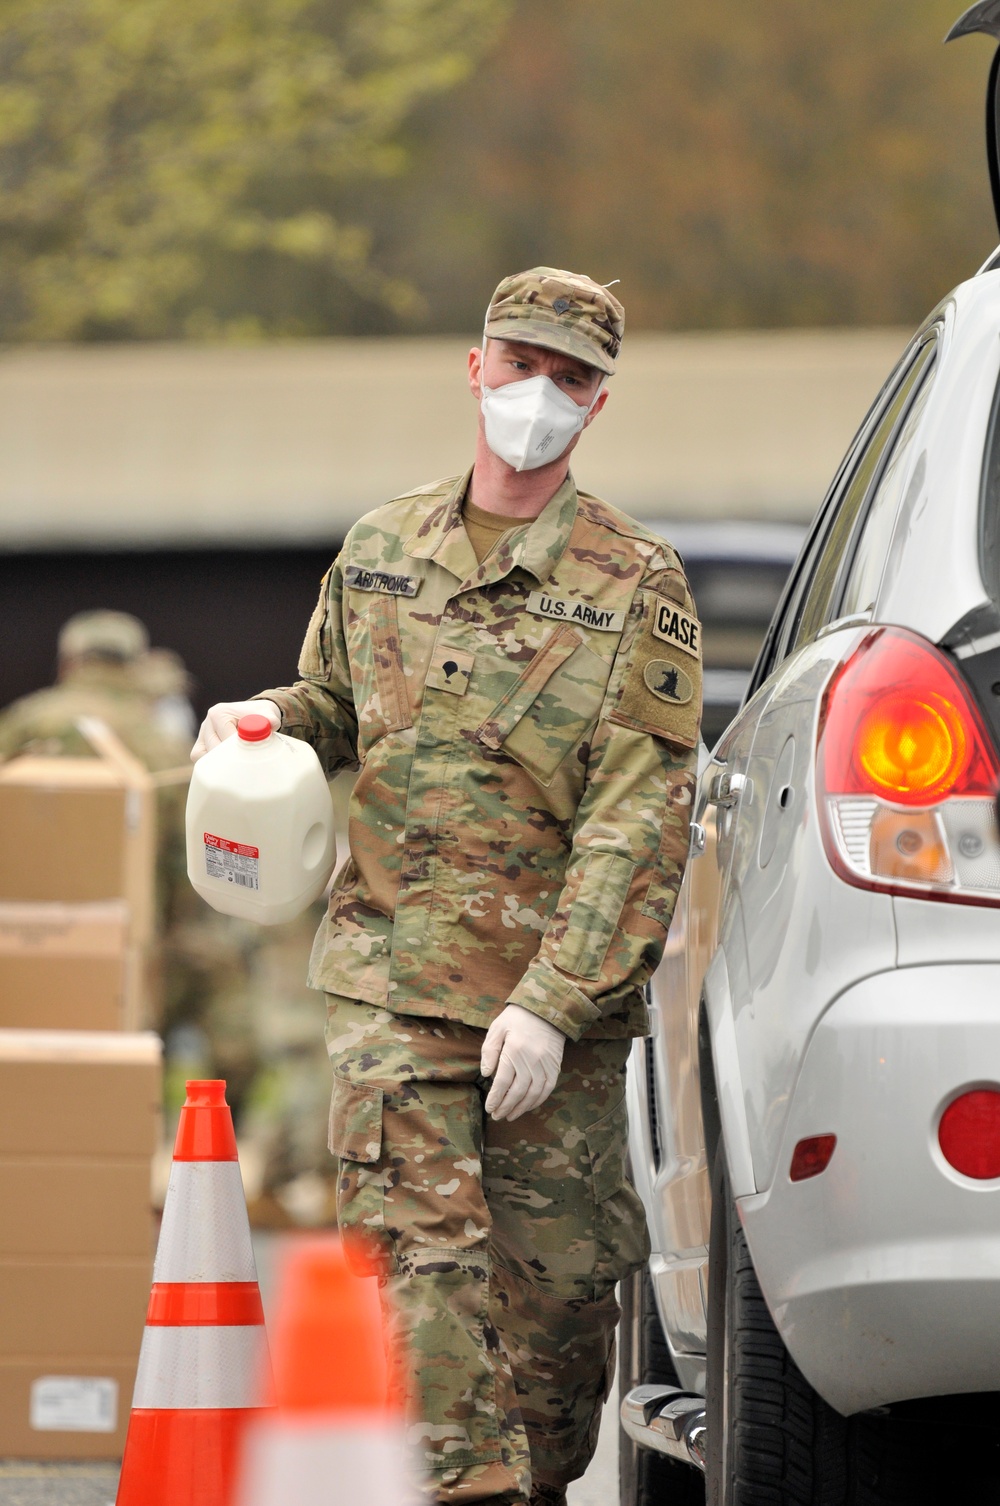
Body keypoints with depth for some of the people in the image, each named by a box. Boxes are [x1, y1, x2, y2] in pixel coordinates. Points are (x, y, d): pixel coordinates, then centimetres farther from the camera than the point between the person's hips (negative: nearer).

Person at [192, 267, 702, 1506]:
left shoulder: (637, 588, -1)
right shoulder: (381, 550, 12)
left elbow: (642, 817, -7)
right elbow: (338, 705, 28)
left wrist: (553, 1001, -16)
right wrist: (268, 720, 2)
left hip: (565, 990, -2)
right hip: (394, 975, 2)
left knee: (555, 1274, 3)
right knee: (421, 1247, -13)